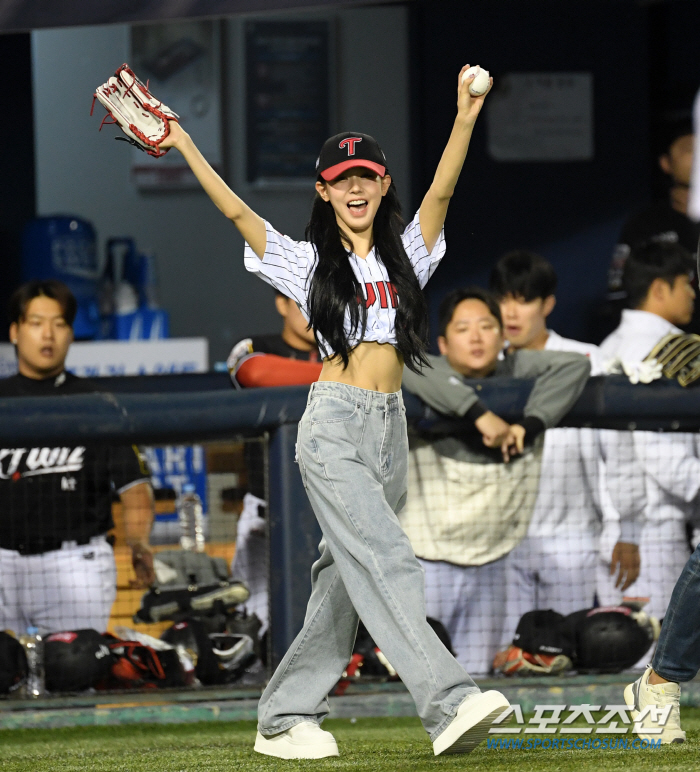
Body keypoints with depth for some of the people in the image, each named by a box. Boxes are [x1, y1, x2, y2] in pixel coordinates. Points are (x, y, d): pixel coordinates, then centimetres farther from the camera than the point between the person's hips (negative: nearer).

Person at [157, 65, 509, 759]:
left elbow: (441, 192, -2)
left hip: (390, 428, 5)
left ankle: (285, 717, 13)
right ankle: (449, 703, -30)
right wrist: (184, 147, -12)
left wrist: (465, 119, -16)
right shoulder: (308, 261, 5)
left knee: (346, 576, 6)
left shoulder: (406, 254, 12)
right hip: (333, 427, -5)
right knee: (386, 560, -17)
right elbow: (236, 211, -4)